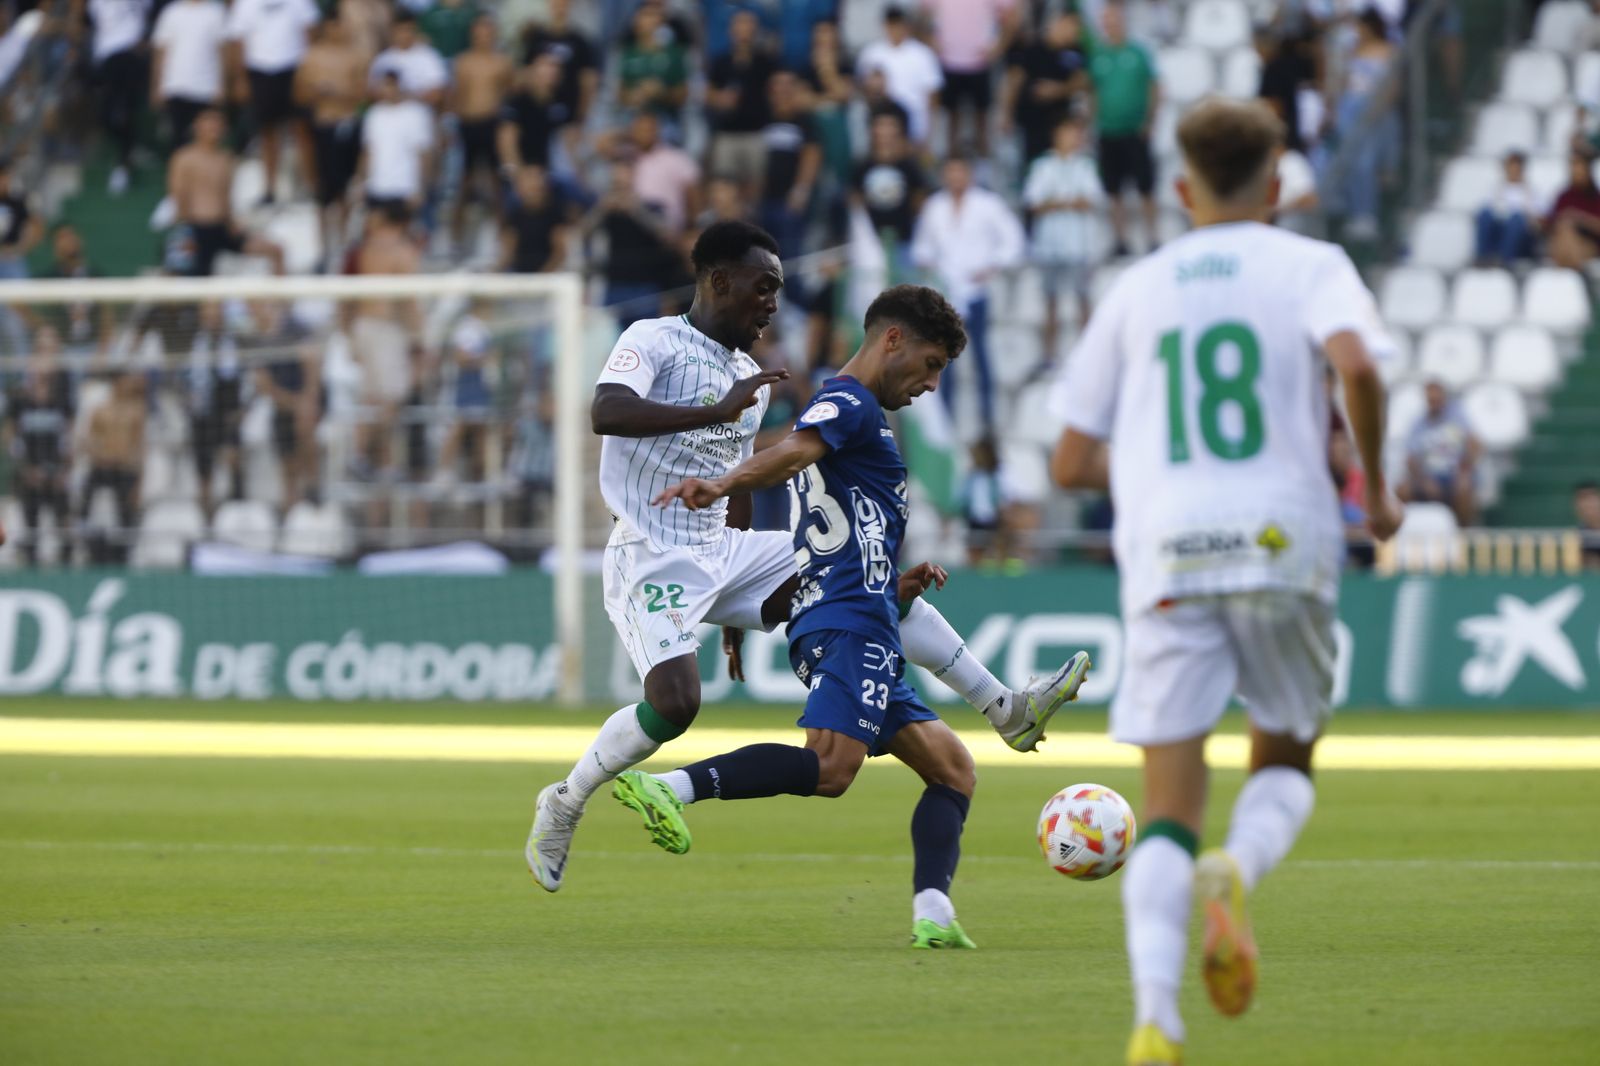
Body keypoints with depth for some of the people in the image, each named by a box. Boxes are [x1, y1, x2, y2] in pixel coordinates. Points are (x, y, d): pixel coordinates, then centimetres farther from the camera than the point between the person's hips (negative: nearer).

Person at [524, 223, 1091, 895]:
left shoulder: (752, 380, 17)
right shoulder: (654, 341, -7)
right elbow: (606, 413, -27)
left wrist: (736, 610, 28)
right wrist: (718, 411, -36)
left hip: (721, 552, 8)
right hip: (651, 559, -8)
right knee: (675, 703, -27)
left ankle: (1007, 711, 1)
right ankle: (563, 804, -4)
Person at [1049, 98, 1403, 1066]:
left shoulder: (1136, 290, 16)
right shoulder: (1310, 265, 7)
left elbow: (1072, 465, 15)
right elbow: (1355, 364, -15)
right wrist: (1376, 485, -1)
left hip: (1164, 553, 2)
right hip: (1283, 541, -1)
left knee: (1170, 805, 1)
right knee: (1287, 760, 18)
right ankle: (1238, 873, -17)